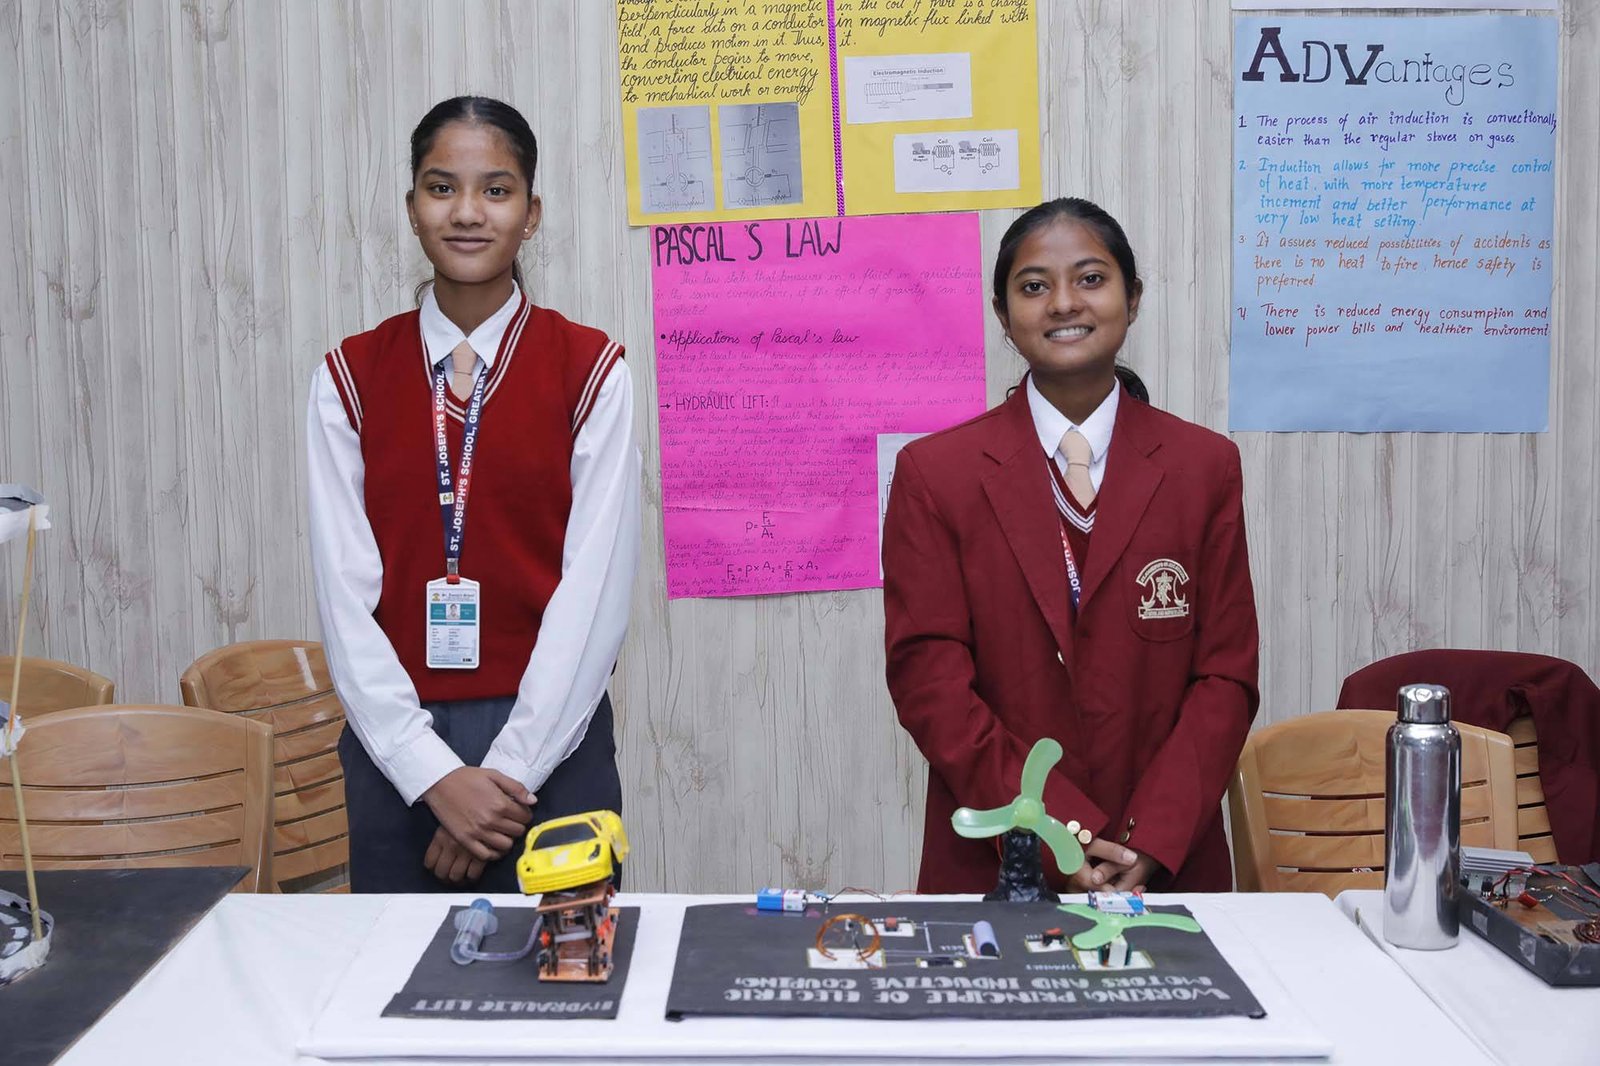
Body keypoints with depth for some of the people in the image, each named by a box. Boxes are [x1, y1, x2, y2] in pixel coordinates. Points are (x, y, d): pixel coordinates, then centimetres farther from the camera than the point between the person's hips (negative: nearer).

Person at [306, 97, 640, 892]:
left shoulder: (589, 370, -3)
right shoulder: (350, 377, 3)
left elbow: (595, 588, -7)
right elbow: (346, 593, -2)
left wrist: (510, 770, -12)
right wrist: (435, 771, -10)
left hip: (549, 742, -1)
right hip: (396, 746, 2)